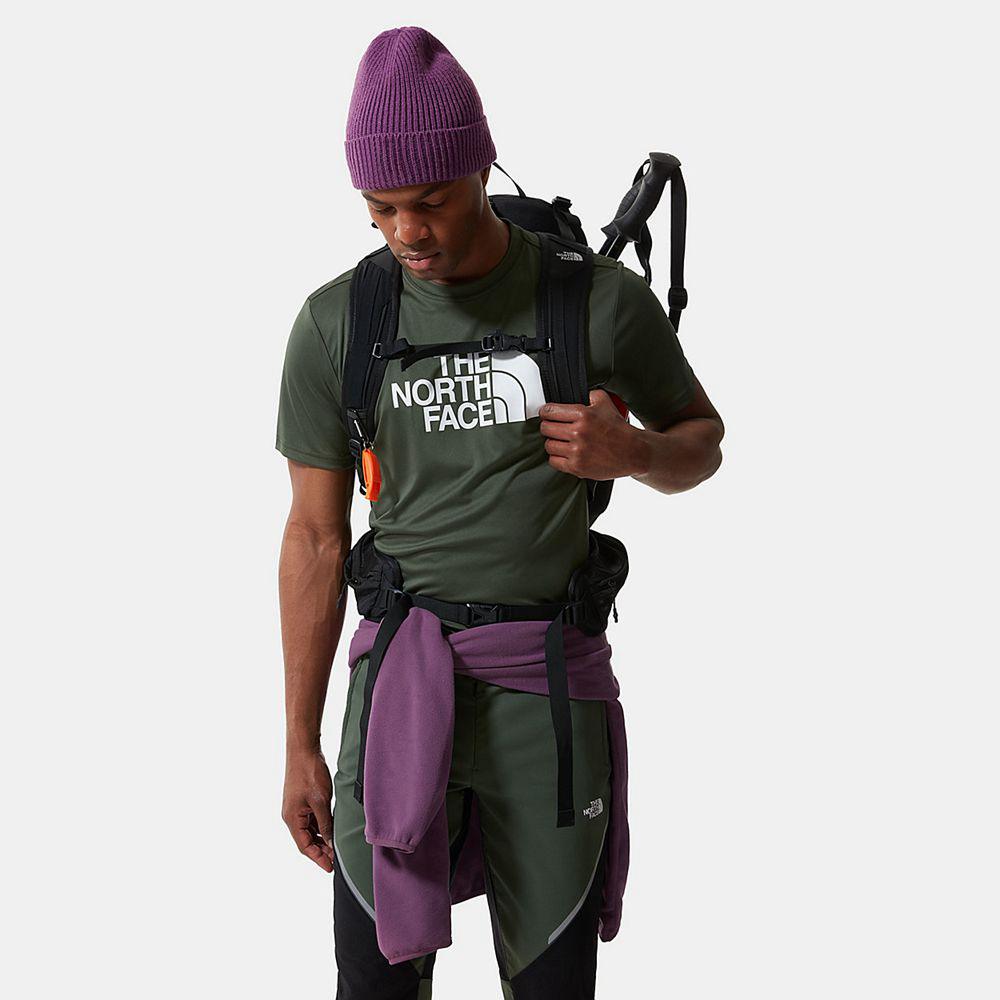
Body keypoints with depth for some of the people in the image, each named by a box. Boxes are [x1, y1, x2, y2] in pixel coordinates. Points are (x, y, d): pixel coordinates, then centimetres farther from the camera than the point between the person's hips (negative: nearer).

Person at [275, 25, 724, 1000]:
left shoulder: (603, 299, -4)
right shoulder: (335, 323, -1)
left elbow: (701, 442, 12)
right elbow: (315, 537, 5)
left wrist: (633, 454, -14)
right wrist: (300, 749, 6)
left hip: (549, 696, 0)